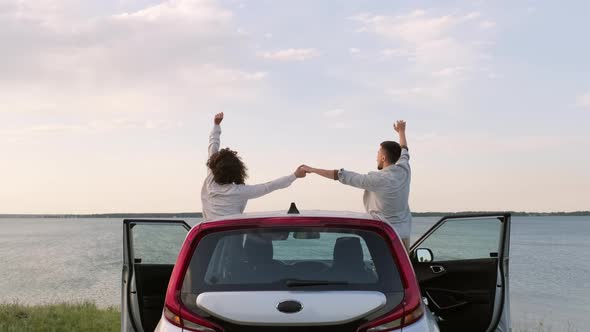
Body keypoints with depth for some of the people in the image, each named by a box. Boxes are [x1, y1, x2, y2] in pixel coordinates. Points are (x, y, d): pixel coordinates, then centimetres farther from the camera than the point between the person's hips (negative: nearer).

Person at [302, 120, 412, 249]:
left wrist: (312, 170, 1)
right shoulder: (404, 170, 3)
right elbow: (404, 151, 27)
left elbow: (341, 175, -8)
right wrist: (401, 132, 48)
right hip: (404, 235, 7)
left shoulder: (377, 179, -15)